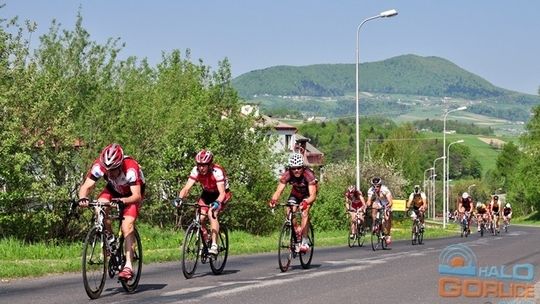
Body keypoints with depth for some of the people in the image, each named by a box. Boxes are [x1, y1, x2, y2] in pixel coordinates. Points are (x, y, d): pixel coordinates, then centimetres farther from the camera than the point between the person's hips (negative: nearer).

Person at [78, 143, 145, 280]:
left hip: (131, 194, -4)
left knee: (127, 225, -22)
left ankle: (128, 266, -23)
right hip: (113, 189, 4)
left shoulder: (131, 168, -40)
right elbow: (87, 186, -33)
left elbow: (137, 196, -44)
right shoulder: (99, 166, -31)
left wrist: (122, 201, -63)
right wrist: (82, 198, -54)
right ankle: (109, 238, -4)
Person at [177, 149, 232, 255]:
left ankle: (214, 245, -27)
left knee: (212, 213, -28)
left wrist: (217, 202, -61)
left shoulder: (217, 171, -34)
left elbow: (222, 192, -42)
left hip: (220, 195, -4)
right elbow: (186, 188, -26)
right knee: (200, 217, -13)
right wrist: (179, 198, -45)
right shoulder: (196, 171, -22)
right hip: (207, 194, 4)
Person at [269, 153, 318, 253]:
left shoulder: (309, 175, -36)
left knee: (305, 212, -25)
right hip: (295, 194, 3)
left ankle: (304, 241, -22)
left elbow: (313, 195, -42)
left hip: (308, 195, -3)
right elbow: (279, 191, -34)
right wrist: (273, 200, -56)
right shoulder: (287, 175, -29)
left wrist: (305, 202, -62)